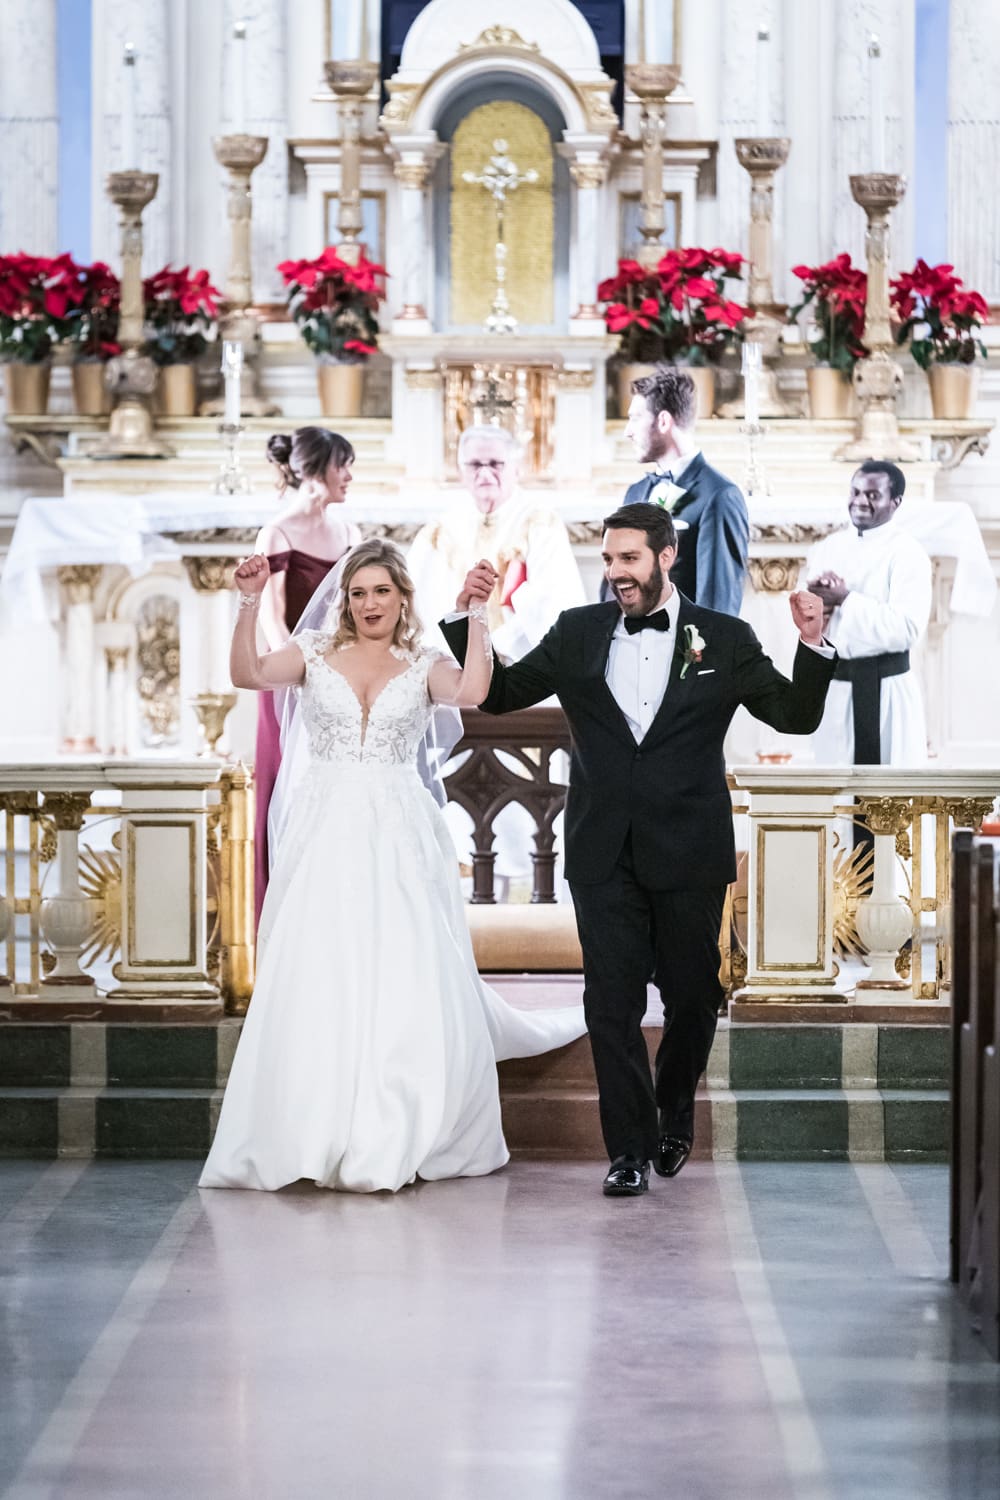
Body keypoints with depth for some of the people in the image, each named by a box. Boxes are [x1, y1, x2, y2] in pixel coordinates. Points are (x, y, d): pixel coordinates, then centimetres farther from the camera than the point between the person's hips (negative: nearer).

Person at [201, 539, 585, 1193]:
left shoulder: (426, 665, 7)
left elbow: (471, 692, -13)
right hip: (327, 836, 0)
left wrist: (478, 613, -17)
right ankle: (321, 1134, 5)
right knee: (319, 980, -3)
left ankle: (396, 1137, 5)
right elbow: (249, 674, -8)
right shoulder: (315, 653, 9)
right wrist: (250, 604, -19)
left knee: (409, 981, -5)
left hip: (398, 838, 0)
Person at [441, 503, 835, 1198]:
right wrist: (467, 621, -2)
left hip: (688, 854, -1)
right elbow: (500, 694, 11)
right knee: (612, 1002, -3)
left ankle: (674, 1116, 37)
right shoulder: (578, 633, 6)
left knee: (692, 998, 12)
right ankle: (631, 1148, 5)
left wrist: (813, 646, -13)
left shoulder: (725, 640, 1)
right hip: (606, 855, 1)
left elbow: (797, 716, 3)